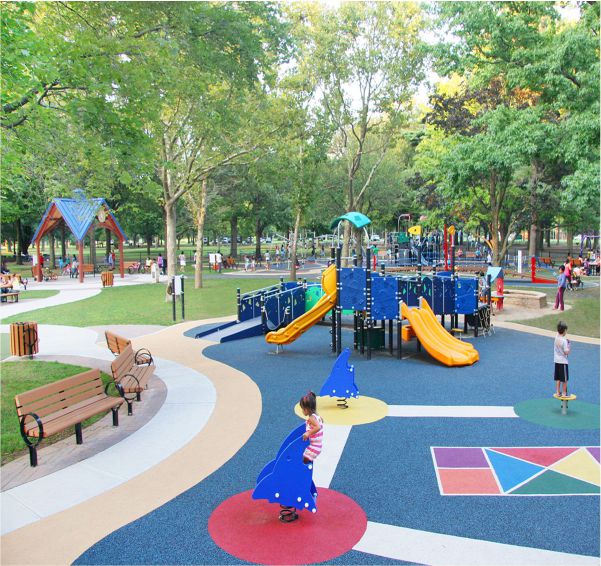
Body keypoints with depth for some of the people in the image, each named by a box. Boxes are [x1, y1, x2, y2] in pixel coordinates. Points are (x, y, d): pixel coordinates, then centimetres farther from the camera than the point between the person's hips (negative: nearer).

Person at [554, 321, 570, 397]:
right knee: (565, 379, 6)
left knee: (558, 378, 14)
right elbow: (566, 352, -18)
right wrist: (568, 345, -5)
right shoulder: (564, 341, -20)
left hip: (557, 361, 7)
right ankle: (564, 393, 14)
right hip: (563, 362, -7)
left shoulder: (556, 338, -2)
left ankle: (558, 392, 21)